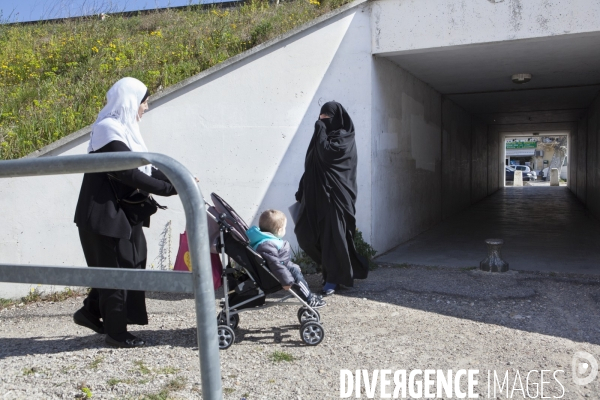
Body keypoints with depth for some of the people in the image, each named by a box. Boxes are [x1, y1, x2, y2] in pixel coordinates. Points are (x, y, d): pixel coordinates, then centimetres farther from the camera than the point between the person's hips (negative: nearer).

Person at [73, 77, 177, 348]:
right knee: (117, 268, 0)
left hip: (120, 211, 9)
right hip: (106, 213, -9)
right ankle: (116, 332, 13)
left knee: (128, 265, 15)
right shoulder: (108, 128, -17)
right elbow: (127, 173, -24)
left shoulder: (123, 128, 13)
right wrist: (169, 189, -22)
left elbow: (142, 168, 12)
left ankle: (91, 311, 30)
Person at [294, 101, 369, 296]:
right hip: (318, 194, 8)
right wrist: (302, 191, 14)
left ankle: (332, 279, 3)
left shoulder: (342, 137, -5)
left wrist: (321, 130, -10)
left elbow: (326, 154, -23)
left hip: (336, 195, -8)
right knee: (305, 232, 5)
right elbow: (311, 166, 17)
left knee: (333, 236, -6)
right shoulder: (324, 135, 18)